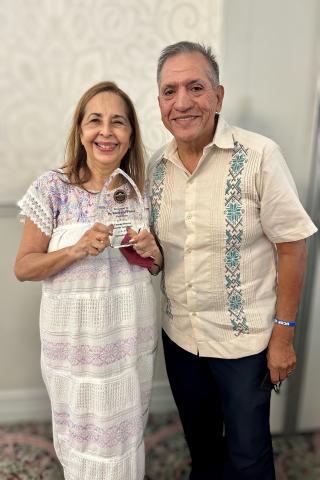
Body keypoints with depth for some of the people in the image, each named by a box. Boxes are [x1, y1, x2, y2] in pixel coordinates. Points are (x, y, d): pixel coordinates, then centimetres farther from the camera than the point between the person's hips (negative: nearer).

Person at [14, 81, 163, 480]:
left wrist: (152, 252, -14)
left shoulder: (142, 190, -2)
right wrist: (77, 249, -24)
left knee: (125, 430, 21)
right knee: (81, 432, 17)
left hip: (131, 334, 3)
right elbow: (22, 267, -8)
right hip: (76, 336, -2)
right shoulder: (53, 187, -11)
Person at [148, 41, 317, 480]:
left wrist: (283, 334, -12)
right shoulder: (156, 166, -2)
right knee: (199, 442, 27)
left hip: (244, 340, -4)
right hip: (179, 336, 5)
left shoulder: (259, 155, -17)